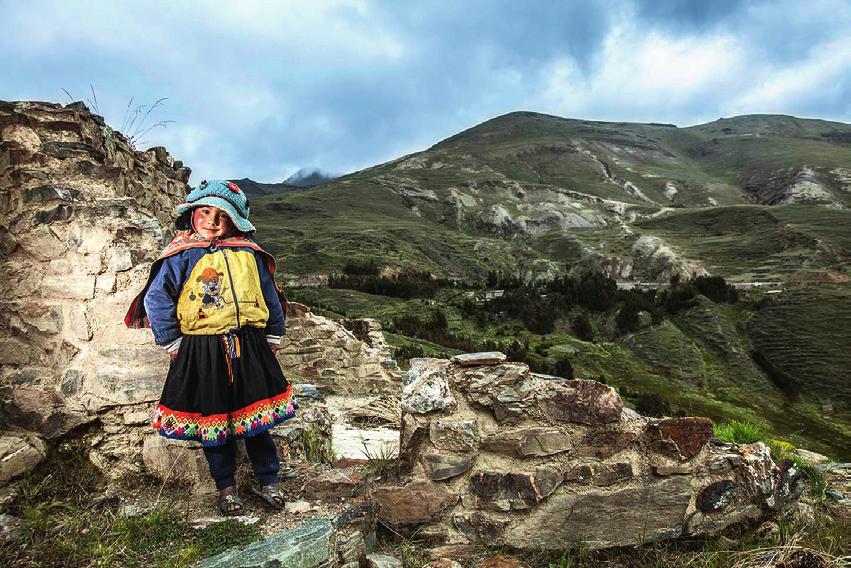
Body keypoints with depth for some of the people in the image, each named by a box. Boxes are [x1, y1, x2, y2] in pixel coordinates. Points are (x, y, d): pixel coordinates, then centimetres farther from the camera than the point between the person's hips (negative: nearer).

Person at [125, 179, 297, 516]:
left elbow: (270, 296, 14)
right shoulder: (182, 255, -4)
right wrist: (171, 342, -5)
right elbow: (156, 299, -4)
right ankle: (226, 487, 30)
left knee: (257, 416, 11)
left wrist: (274, 335, 14)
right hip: (202, 354, -2)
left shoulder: (249, 255, 5)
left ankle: (268, 481, 29)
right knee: (213, 421, 11)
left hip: (249, 350, 2)